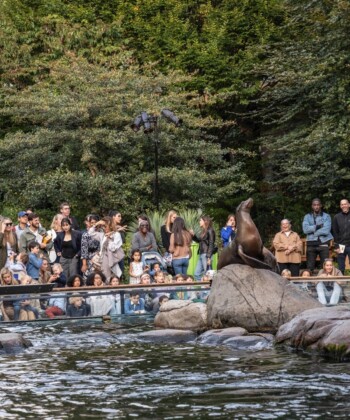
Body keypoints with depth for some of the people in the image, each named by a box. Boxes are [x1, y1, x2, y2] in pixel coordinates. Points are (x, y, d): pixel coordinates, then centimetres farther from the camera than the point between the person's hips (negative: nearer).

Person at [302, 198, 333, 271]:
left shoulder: (326, 216, 6)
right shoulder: (307, 217, 11)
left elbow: (326, 230, -9)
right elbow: (305, 229, -5)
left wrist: (313, 231, -6)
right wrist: (318, 226, -9)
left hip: (323, 243, -1)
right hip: (311, 244, 2)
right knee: (310, 267, 1)